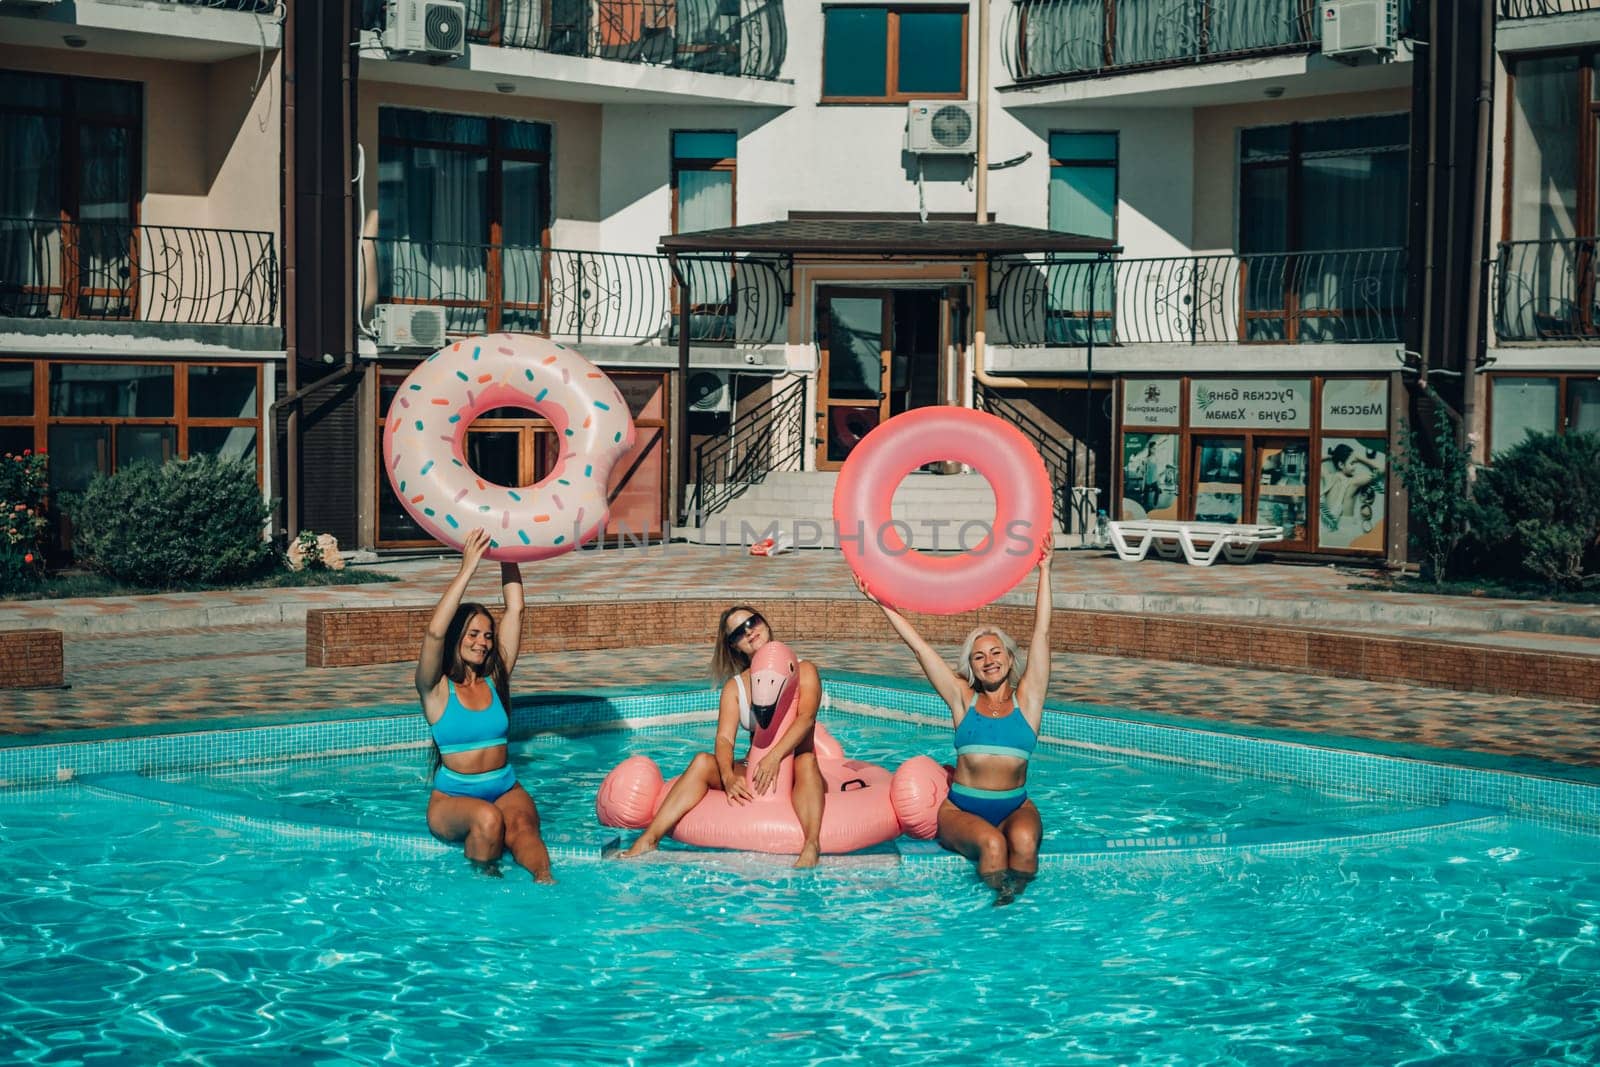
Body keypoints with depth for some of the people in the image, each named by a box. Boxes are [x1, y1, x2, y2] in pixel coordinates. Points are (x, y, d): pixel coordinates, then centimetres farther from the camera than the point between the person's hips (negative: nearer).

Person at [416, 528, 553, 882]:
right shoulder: (437, 689, -3)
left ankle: (543, 879, -56)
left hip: (506, 789, 2)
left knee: (522, 825, -32)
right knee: (486, 818, -37)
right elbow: (435, 631, -21)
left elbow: (515, 609, 6)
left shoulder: (495, 678, 9)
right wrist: (468, 568, -23)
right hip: (452, 797, -2)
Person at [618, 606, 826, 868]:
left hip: (796, 775, -3)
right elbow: (724, 739, -4)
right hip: (755, 775, 3)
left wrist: (774, 757, -33)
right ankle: (648, 841, -33)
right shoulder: (735, 686, 10)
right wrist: (729, 778, -26)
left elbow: (806, 717, -16)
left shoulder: (803, 670, 2)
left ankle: (811, 847, -58)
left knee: (806, 760, -36)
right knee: (703, 761, -21)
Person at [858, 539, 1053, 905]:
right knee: (991, 843, -32)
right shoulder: (964, 700, 8)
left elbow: (1042, 633, 2)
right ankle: (1000, 901, -27)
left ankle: (1018, 899, -26)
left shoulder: (1026, 700, 7)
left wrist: (1044, 571, -2)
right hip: (961, 809, 0)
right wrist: (882, 604, 6)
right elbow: (919, 646, 7)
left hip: (1016, 807, 0)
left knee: (1023, 840, -33)